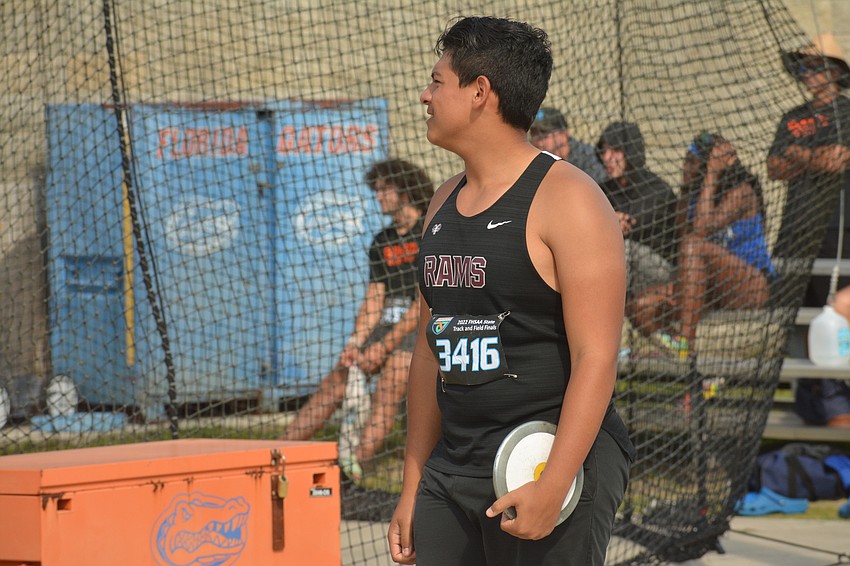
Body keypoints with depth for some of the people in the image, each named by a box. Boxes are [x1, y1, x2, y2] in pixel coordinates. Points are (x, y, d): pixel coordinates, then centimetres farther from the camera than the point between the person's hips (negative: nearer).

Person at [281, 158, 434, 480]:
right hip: (385, 327, 7)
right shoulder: (382, 242, 18)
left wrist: (385, 346, -16)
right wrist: (356, 342, -7)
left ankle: (356, 465, -40)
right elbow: (374, 300, 12)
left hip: (420, 331, -7)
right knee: (333, 385, -6)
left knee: (388, 388, -27)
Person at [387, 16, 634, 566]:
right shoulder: (444, 202, 15)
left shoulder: (567, 199, -9)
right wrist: (413, 487, 17)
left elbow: (596, 357, -16)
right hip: (452, 471, 7)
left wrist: (552, 485, -23)